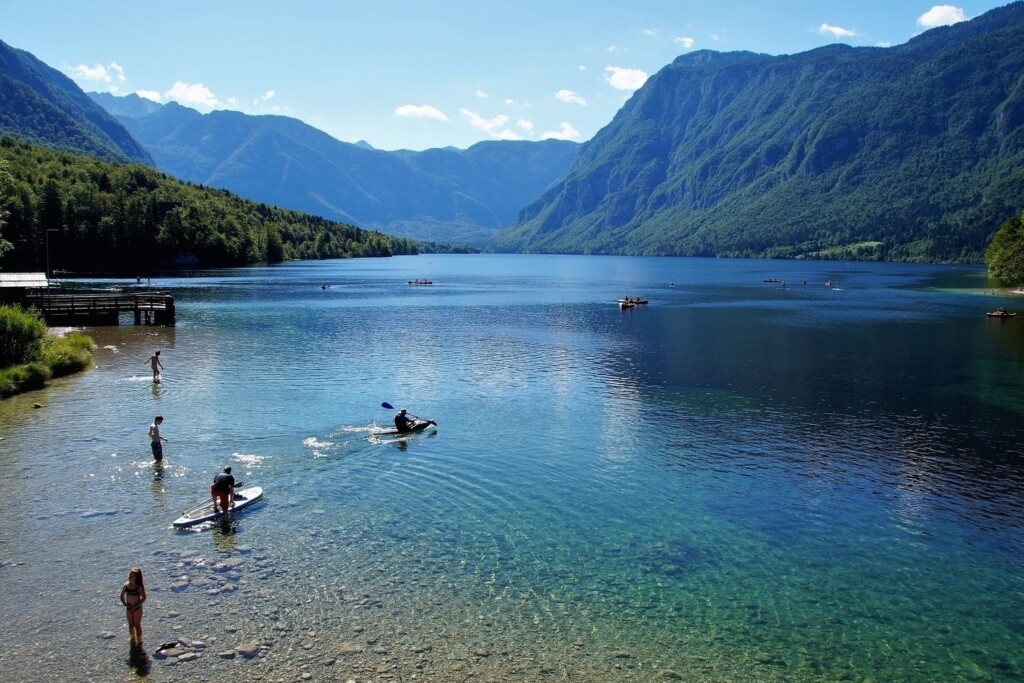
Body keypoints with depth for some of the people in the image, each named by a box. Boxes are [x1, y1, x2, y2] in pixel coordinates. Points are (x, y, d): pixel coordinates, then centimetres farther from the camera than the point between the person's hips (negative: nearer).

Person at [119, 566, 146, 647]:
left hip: (137, 608, -5)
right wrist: (125, 604, -8)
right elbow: (122, 596, 5)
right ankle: (132, 640, 35)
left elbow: (143, 598, -15)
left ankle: (139, 641, 18)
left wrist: (135, 606, -18)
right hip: (129, 608, 5)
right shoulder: (126, 585, -4)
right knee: (131, 625, 17)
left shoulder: (139, 587, -17)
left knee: (137, 625, 5)